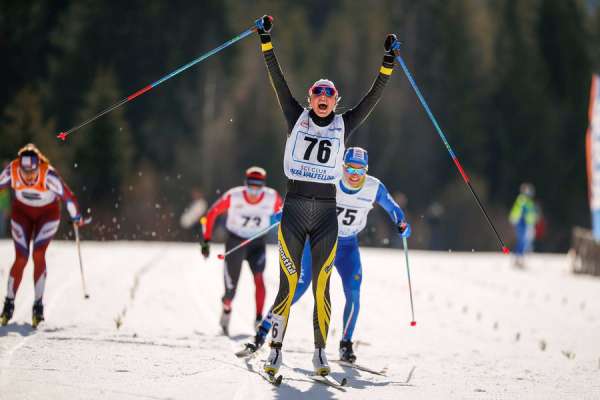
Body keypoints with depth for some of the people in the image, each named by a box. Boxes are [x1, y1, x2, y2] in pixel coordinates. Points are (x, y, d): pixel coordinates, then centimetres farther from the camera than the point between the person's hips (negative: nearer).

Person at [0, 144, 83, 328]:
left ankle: (38, 304, -9)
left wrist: (75, 216, -12)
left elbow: (67, 195, -24)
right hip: (22, 212, 2)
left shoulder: (48, 174, -35)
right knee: (21, 259, -5)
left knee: (38, 254, -17)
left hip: (48, 213, -2)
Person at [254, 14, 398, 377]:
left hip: (327, 213, 1)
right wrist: (266, 42, -3)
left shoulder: (343, 125, 10)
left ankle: (321, 351, 13)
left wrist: (388, 64, -2)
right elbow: (278, 80, 3)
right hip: (294, 208, -1)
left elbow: (373, 98, 6)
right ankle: (276, 350, 3)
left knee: (321, 288, 2)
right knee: (288, 286, -4)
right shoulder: (297, 118, 8)